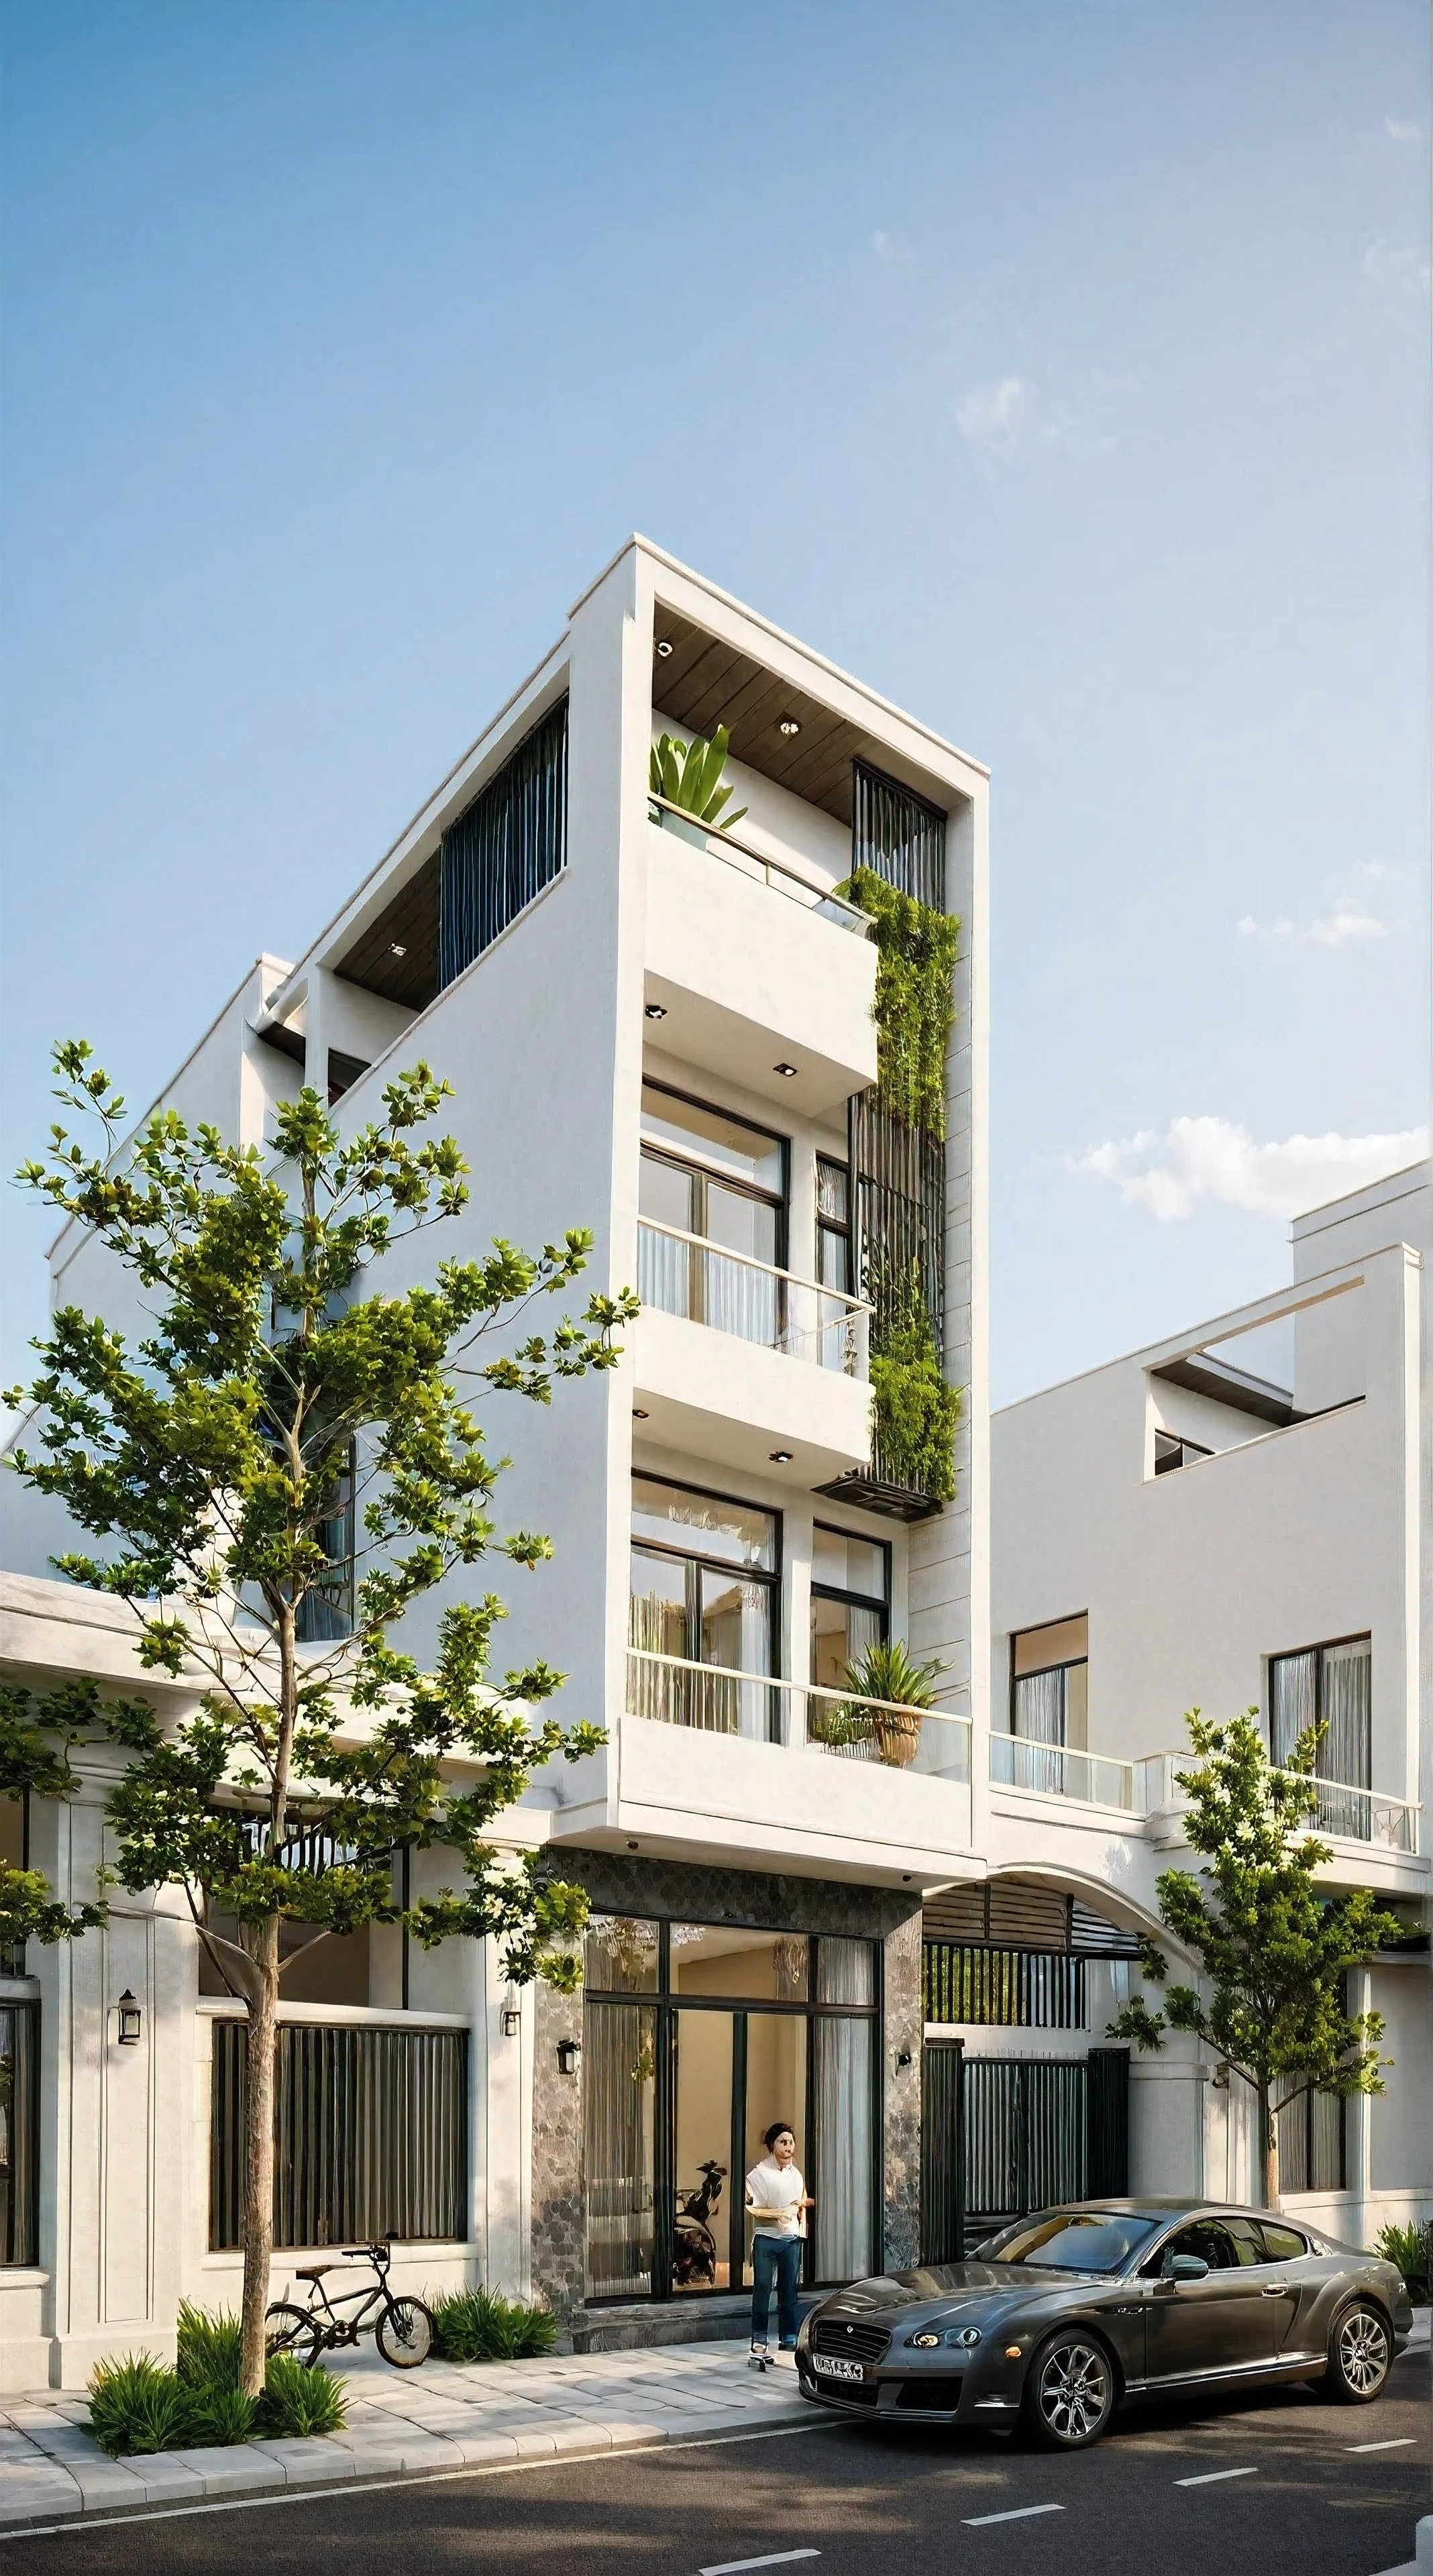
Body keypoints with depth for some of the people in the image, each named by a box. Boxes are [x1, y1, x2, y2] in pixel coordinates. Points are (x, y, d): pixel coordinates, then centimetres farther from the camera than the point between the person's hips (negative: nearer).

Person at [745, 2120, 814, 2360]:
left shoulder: (796, 2175, 13)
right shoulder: (759, 2173, -5)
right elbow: (751, 2207, -12)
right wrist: (776, 2214, -20)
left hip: (791, 2239, 5)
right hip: (766, 2238, -5)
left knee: (790, 2290, 7)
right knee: (762, 2289, -1)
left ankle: (789, 2338, 14)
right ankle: (759, 2340, 5)